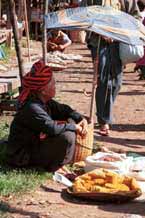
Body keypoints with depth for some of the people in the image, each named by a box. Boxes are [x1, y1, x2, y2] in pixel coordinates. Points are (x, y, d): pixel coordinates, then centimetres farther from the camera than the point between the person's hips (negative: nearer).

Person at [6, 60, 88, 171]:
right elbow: (51, 128, -38)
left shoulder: (44, 102, 3)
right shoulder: (32, 108, -27)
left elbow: (63, 110, 13)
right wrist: (74, 127, -24)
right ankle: (55, 166, -6)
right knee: (68, 136, -25)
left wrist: (82, 119, -5)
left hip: (37, 143, 10)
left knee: (70, 121, 9)